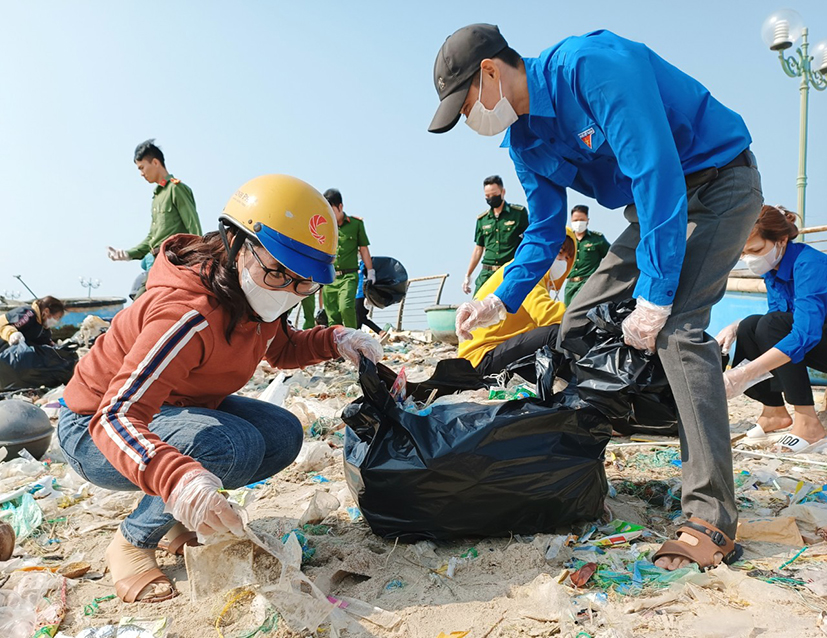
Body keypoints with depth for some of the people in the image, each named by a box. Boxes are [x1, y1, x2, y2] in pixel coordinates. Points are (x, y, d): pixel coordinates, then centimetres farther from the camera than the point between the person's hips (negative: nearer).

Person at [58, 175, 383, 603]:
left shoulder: (252, 296, -10)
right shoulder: (190, 315, -36)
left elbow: (281, 349, 10)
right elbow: (116, 417, -42)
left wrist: (336, 340, -11)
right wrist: (179, 480, -61)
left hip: (175, 408, 8)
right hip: (93, 432, -8)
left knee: (283, 435, -8)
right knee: (235, 446, -32)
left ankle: (181, 517, 9)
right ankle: (132, 543, -8)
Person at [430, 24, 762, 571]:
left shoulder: (594, 66, -26)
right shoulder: (524, 141, 1)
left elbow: (657, 174, -31)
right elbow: (545, 232, 8)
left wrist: (653, 298, -31)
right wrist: (500, 302, -6)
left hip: (719, 183, -8)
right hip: (657, 205, 8)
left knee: (677, 327, -27)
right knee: (578, 326, 2)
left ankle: (713, 520, -24)